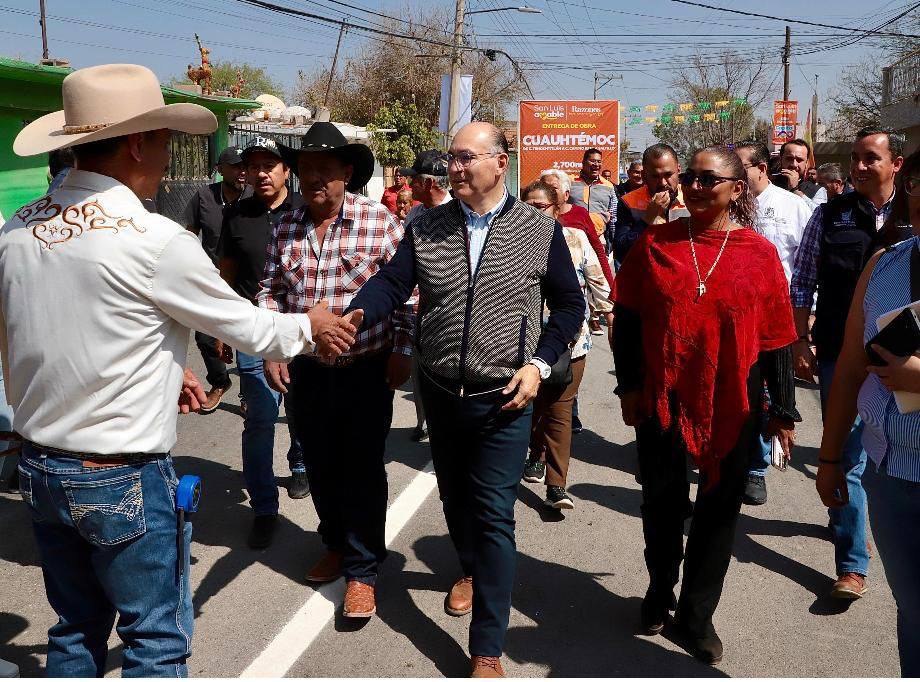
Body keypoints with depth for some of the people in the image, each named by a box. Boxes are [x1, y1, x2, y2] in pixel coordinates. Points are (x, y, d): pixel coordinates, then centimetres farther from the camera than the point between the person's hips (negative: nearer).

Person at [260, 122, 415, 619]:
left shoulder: (380, 222, -10)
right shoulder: (286, 228, 2)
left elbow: (407, 291, -6)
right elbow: (270, 291, 11)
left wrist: (403, 350, -9)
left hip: (367, 369, -4)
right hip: (305, 370, 4)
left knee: (362, 471, 3)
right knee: (320, 465, 17)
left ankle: (361, 571, 16)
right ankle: (336, 544, 39)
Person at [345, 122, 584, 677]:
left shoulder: (541, 230, -3)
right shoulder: (426, 228, 2)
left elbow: (570, 304, 3)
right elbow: (391, 284, -8)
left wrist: (540, 364, -8)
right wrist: (353, 316, -28)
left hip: (504, 400, -3)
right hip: (441, 394, 4)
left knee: (493, 516, -4)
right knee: (455, 497, 20)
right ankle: (472, 569, 51)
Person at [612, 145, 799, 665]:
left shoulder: (760, 253, -4)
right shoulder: (655, 244, -1)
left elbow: (776, 338, -1)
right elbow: (628, 318, 3)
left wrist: (784, 411, 1)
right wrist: (629, 384, -1)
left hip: (731, 406, 0)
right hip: (662, 401, 1)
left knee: (719, 509, 10)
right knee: (663, 503, 15)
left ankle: (697, 613, 29)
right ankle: (660, 591, 39)